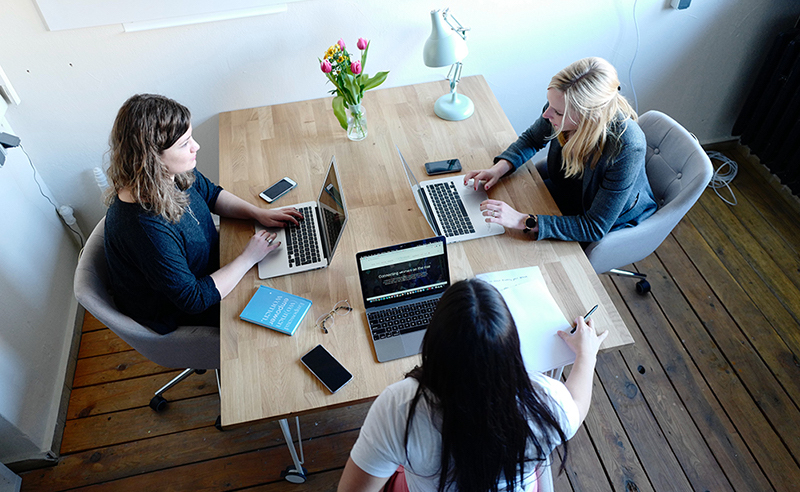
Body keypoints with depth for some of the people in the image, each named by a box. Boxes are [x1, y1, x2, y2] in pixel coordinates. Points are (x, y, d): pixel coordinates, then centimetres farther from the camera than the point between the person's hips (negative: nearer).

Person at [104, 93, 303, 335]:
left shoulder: (174, 173, -17)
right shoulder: (144, 227, -42)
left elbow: (212, 194, 6)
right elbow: (193, 299, -33)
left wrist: (258, 213, -8)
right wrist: (248, 258, -25)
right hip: (175, 313, -7)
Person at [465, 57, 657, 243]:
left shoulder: (626, 148, -39)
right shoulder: (562, 105, -23)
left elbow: (595, 228, -35)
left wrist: (524, 221, -42)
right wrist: (499, 168, -18)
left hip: (612, 224, -5)